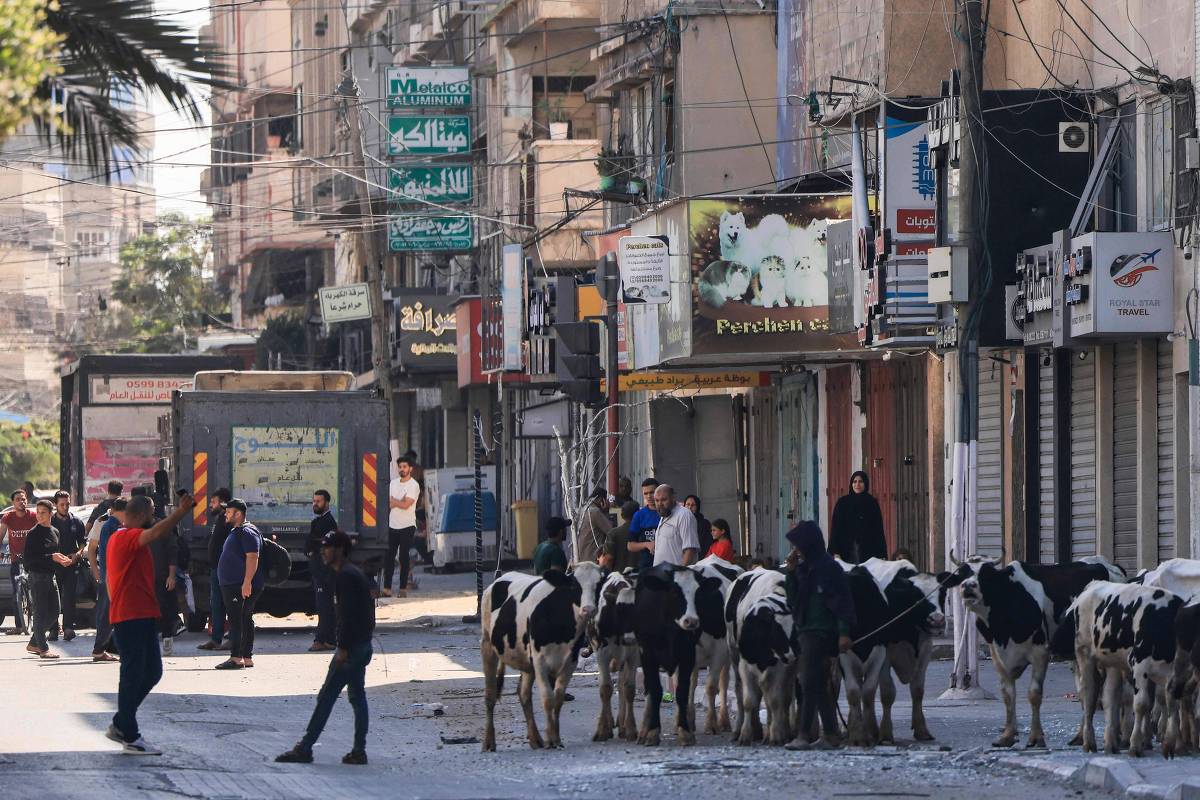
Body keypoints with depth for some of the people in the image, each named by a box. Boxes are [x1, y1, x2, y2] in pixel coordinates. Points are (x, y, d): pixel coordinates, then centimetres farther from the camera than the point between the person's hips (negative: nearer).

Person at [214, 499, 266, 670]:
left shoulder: (247, 532, -13)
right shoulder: (236, 532, 21)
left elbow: (252, 558, -22)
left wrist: (247, 583, -28)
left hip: (242, 586, -11)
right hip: (232, 585, 11)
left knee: (237, 620, -13)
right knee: (245, 620, 12)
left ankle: (236, 658, -17)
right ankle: (247, 658, 14)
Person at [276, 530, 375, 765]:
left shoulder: (344, 576, -15)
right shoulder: (356, 574, 17)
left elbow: (348, 614, -22)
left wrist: (343, 649, -23)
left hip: (351, 647, -10)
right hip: (363, 644, 10)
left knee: (326, 697, -8)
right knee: (357, 697, 11)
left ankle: (304, 749, -7)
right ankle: (358, 751, 11)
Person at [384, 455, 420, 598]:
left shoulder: (413, 485, -8)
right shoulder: (394, 482, 11)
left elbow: (406, 505, -16)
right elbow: (389, 504, 7)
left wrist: (393, 501, -2)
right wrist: (400, 502, -11)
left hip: (407, 526, -5)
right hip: (393, 525, 5)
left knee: (404, 558, -2)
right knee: (388, 557, 2)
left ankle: (403, 589, 3)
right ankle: (386, 588, 3)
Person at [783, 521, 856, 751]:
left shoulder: (829, 568, -10)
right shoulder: (804, 568, 15)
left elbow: (842, 601, -14)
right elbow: (792, 600, 15)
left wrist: (844, 631, -19)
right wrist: (791, 572, 5)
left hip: (821, 634, -9)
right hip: (807, 632, 9)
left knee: (810, 683, -10)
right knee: (819, 686, 10)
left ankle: (804, 736, -10)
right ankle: (830, 734, 13)